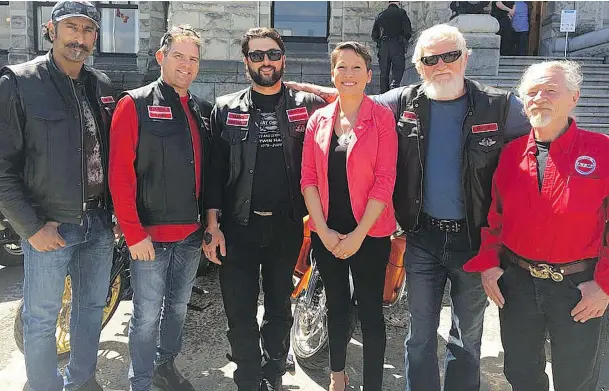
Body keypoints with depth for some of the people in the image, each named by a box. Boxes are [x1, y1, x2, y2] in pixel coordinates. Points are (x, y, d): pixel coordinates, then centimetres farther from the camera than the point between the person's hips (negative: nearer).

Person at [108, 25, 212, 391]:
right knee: (147, 316, 6)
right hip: (150, 235, -5)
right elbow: (120, 173, -12)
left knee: (178, 308, 20)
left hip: (192, 233, 5)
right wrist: (134, 233, -15)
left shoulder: (204, 110, 10)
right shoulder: (136, 104, -7)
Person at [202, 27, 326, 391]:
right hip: (238, 227, 0)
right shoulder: (226, 108, 4)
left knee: (280, 310, 13)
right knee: (240, 313, 4)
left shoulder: (307, 105, 4)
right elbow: (215, 169, 1)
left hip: (287, 226, 1)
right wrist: (212, 225, -3)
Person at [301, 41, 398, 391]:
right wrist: (323, 230, -8)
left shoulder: (381, 117, -5)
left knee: (371, 310, 6)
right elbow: (309, 177, 1)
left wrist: (358, 234, -15)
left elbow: (384, 180, -11)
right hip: (326, 233, 4)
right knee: (336, 305, 17)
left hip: (369, 232, -3)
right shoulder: (319, 119, 5)